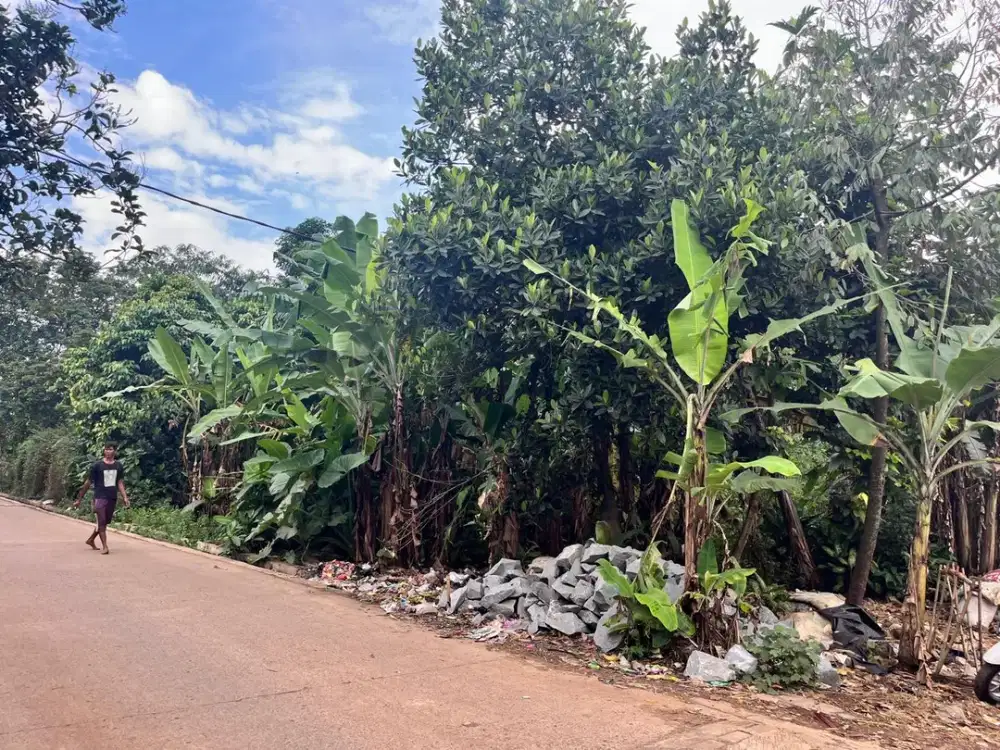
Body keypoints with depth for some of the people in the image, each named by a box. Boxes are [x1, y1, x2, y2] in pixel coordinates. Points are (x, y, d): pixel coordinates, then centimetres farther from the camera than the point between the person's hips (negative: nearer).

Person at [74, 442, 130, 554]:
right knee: (101, 522, -7)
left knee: (105, 522, 15)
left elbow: (120, 483, 8)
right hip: (100, 497, -5)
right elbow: (88, 483, -1)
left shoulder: (118, 466, 5)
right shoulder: (97, 465, -6)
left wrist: (125, 497, -3)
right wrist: (79, 499, 1)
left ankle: (91, 540, 35)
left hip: (112, 498, 5)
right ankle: (105, 547, -3)